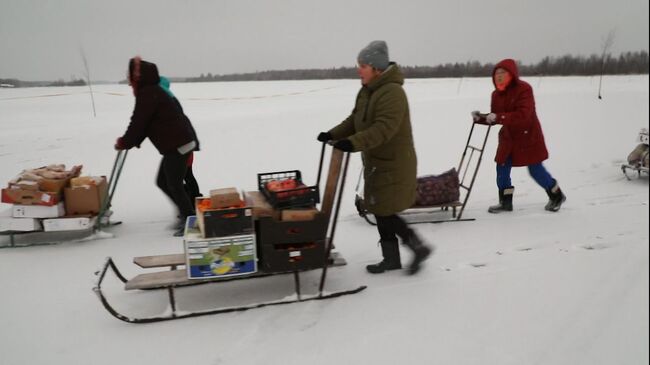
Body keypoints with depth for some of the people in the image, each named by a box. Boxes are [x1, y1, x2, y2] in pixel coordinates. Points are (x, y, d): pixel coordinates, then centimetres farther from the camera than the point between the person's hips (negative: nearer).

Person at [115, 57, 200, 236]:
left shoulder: (148, 94, -15)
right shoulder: (150, 92, 18)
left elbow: (138, 122, -15)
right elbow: (144, 122, 19)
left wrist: (124, 143, -3)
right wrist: (131, 141, 12)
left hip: (177, 144, -10)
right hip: (177, 142, 10)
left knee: (174, 184, -4)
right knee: (163, 182, 15)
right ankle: (185, 214, 22)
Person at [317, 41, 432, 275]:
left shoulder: (392, 92, -20)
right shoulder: (367, 91, 10)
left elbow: (384, 128, -31)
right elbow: (355, 120, 14)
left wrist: (353, 143, -40)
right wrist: (333, 135, 1)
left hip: (393, 164, -9)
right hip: (377, 162, 9)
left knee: (383, 212, -6)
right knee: (380, 211, 12)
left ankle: (419, 247, 10)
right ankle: (391, 258, 24)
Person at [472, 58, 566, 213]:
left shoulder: (524, 89, -19)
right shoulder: (496, 94, 2)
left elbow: (523, 115, -30)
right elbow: (494, 118, 8)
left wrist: (499, 117, -37)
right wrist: (480, 118, -10)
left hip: (528, 136, -6)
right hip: (508, 137, 6)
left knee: (536, 170, 2)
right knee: (502, 168, 2)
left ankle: (557, 196, 25)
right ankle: (505, 201, 16)